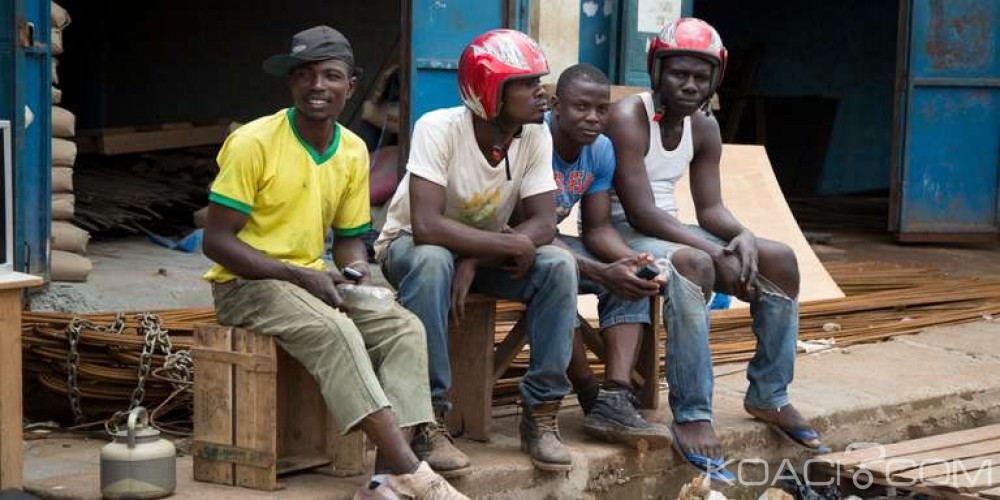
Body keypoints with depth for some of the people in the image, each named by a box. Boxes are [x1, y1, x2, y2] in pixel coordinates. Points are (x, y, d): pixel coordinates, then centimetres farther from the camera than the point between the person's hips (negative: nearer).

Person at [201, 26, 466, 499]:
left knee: (405, 329, -16)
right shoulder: (253, 142, -14)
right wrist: (299, 276, -22)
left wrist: (356, 271, -9)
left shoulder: (354, 152, 4)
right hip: (246, 284, -6)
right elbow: (216, 240, -15)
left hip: (311, 280, 7)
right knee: (335, 332, -33)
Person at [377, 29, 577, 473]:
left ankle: (541, 414, -16)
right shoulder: (439, 129, -28)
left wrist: (475, 262, -32)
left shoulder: (536, 136, -14)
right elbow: (426, 226, -37)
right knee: (433, 261, -39)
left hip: (486, 248, 4)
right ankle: (430, 421, -31)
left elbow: (542, 224, -18)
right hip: (411, 245, -4)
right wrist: (512, 244, -32)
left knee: (559, 265, -23)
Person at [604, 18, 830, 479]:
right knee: (695, 264, -39)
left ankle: (768, 396, 7)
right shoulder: (628, 118, -19)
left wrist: (743, 236, -20)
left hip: (667, 229, 9)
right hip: (619, 232, -9)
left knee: (780, 259, -2)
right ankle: (691, 415, -35)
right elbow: (640, 212, -26)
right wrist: (718, 255, -29)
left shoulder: (704, 128, 6)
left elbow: (710, 206, 4)